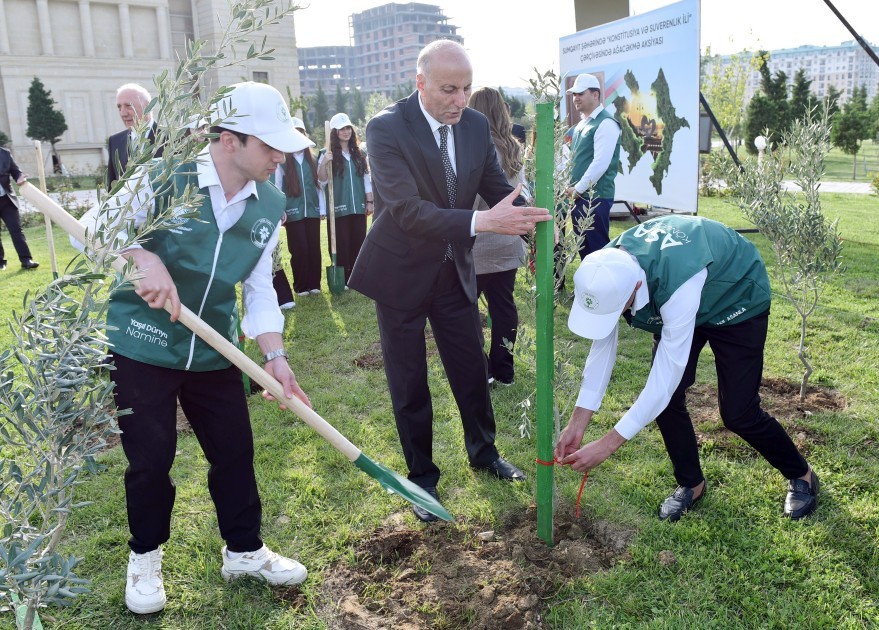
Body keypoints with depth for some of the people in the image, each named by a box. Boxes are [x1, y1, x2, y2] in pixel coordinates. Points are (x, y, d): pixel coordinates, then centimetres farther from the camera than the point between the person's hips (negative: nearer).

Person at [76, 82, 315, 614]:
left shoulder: (270, 205, -1)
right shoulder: (167, 178, -16)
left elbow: (260, 286, 3)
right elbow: (94, 228, -10)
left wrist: (275, 356, -6)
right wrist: (144, 260, -30)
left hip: (213, 351, 4)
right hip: (140, 346, -4)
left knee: (235, 450, 9)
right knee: (150, 458, 6)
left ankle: (244, 550, 31)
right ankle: (145, 557, 32)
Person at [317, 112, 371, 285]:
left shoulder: (359, 154, 11)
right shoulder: (328, 154, -1)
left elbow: (367, 179, 13)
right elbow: (322, 181, -5)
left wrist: (369, 201, 8)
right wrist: (324, 164, -21)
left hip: (358, 207, 4)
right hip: (338, 208, -4)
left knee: (358, 243, 6)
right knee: (341, 244, -1)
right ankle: (342, 281, 5)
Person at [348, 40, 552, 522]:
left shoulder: (475, 125, -4)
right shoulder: (386, 129, -21)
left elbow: (500, 189, -2)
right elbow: (406, 211, -32)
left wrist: (533, 223, -24)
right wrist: (480, 223, -44)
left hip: (454, 269, 5)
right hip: (401, 273, -4)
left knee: (472, 368, 16)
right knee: (409, 384, 8)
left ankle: (484, 452, 40)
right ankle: (421, 477, 28)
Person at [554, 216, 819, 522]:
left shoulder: (678, 284, -47)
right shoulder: (607, 269, -27)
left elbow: (667, 375, -43)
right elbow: (602, 347, -16)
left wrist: (606, 445, -39)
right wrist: (576, 424, -18)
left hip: (738, 301, -5)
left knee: (738, 413, -6)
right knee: (665, 398, -6)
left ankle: (801, 474, 23)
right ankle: (690, 483, 18)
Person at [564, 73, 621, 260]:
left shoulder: (605, 124, -12)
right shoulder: (581, 123, 16)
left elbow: (600, 163, -19)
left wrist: (578, 189, -15)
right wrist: (572, 188, 8)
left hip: (595, 197, -9)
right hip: (578, 196, 9)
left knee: (598, 249, -2)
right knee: (583, 247, 13)